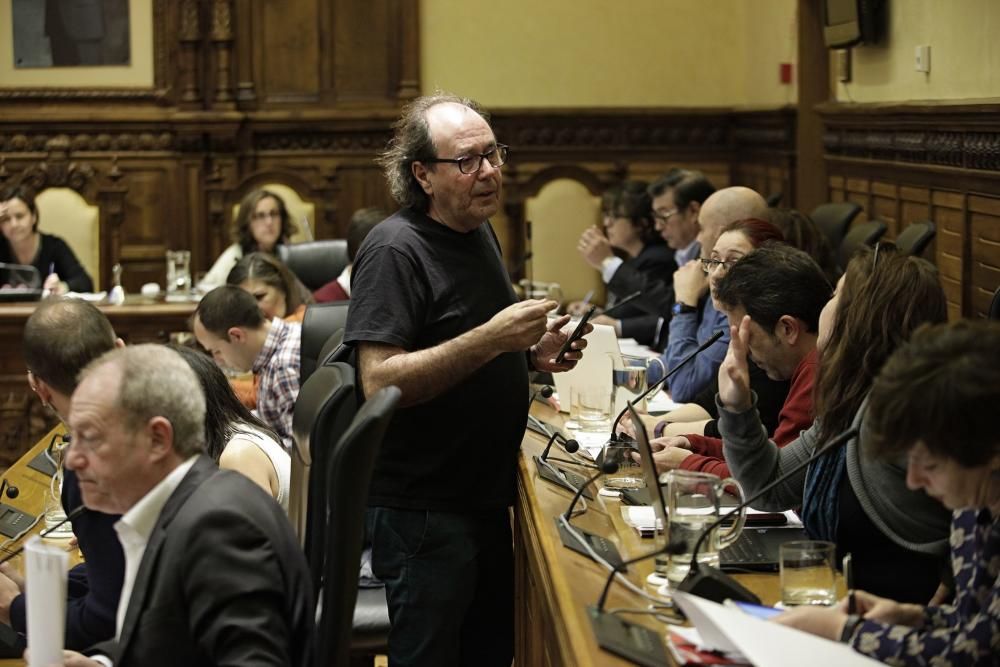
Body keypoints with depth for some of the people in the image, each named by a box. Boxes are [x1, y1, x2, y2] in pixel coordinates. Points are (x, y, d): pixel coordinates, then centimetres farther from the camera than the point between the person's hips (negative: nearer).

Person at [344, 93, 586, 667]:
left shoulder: (480, 233, 11)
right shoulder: (396, 250, -17)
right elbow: (380, 381, -25)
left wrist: (533, 353, 5)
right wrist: (491, 339, -29)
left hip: (485, 497, 9)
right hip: (423, 507, -8)